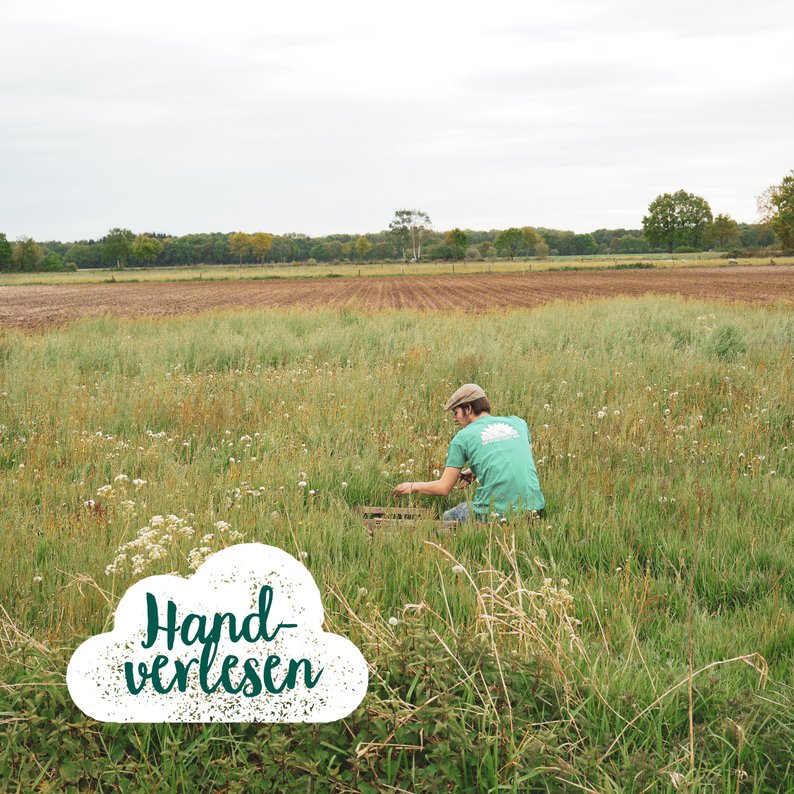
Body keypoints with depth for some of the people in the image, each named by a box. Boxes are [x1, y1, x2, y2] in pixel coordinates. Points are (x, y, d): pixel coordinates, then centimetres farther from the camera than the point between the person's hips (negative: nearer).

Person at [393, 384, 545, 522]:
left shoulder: (463, 436, 2)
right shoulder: (518, 422, 13)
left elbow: (443, 489, 3)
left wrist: (413, 487, 22)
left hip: (495, 513, -4)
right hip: (533, 509, 4)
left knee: (448, 517, 24)